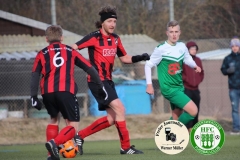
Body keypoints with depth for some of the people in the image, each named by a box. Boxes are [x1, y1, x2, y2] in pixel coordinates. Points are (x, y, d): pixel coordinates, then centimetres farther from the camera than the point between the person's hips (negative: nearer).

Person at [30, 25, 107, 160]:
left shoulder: (42, 54, 18)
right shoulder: (70, 51, 19)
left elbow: (35, 76, 8)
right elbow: (89, 68, 16)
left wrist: (34, 96, 7)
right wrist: (100, 87, 21)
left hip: (47, 92, 2)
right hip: (66, 92, -2)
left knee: (54, 119, 27)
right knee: (73, 125, 3)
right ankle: (54, 142, -26)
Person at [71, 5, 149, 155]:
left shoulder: (115, 39, 9)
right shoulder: (95, 37, -13)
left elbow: (124, 58, 18)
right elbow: (73, 48, -15)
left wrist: (140, 58, 3)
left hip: (108, 81, 9)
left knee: (112, 118, 9)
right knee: (120, 109, -16)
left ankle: (80, 136, 18)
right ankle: (125, 147, -10)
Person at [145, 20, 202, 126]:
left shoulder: (182, 46, 4)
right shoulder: (161, 49, -14)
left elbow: (187, 59, 22)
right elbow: (148, 65, -7)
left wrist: (194, 66, 2)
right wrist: (149, 85, -10)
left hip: (179, 87, 7)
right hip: (169, 88, -7)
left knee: (176, 118, 11)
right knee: (193, 111, -17)